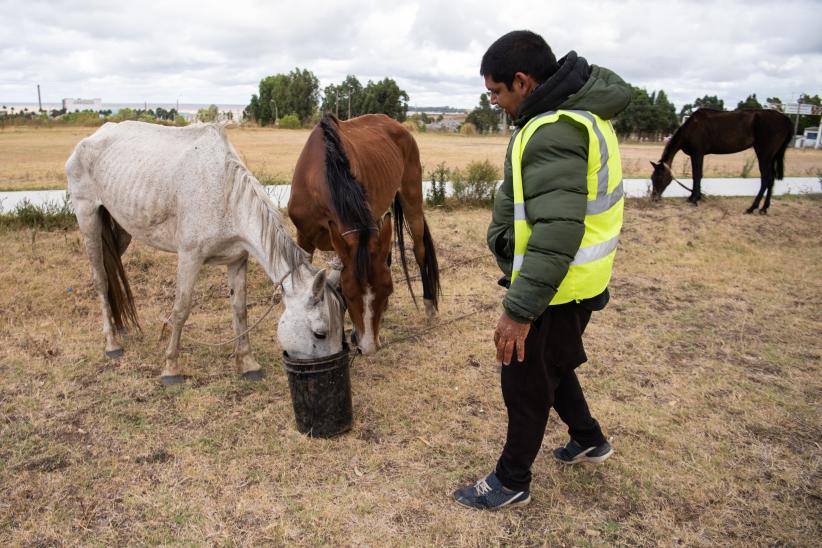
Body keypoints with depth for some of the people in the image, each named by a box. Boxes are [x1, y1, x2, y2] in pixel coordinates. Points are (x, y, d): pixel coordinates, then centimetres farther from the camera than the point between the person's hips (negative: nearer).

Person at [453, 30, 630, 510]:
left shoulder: (554, 133, -25)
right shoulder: (580, 110, 9)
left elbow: (557, 234, -31)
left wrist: (519, 309, -27)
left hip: (557, 288, -10)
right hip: (579, 279, 10)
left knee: (526, 382, 7)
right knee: (552, 363, 28)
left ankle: (512, 482, 27)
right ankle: (589, 439, 47)